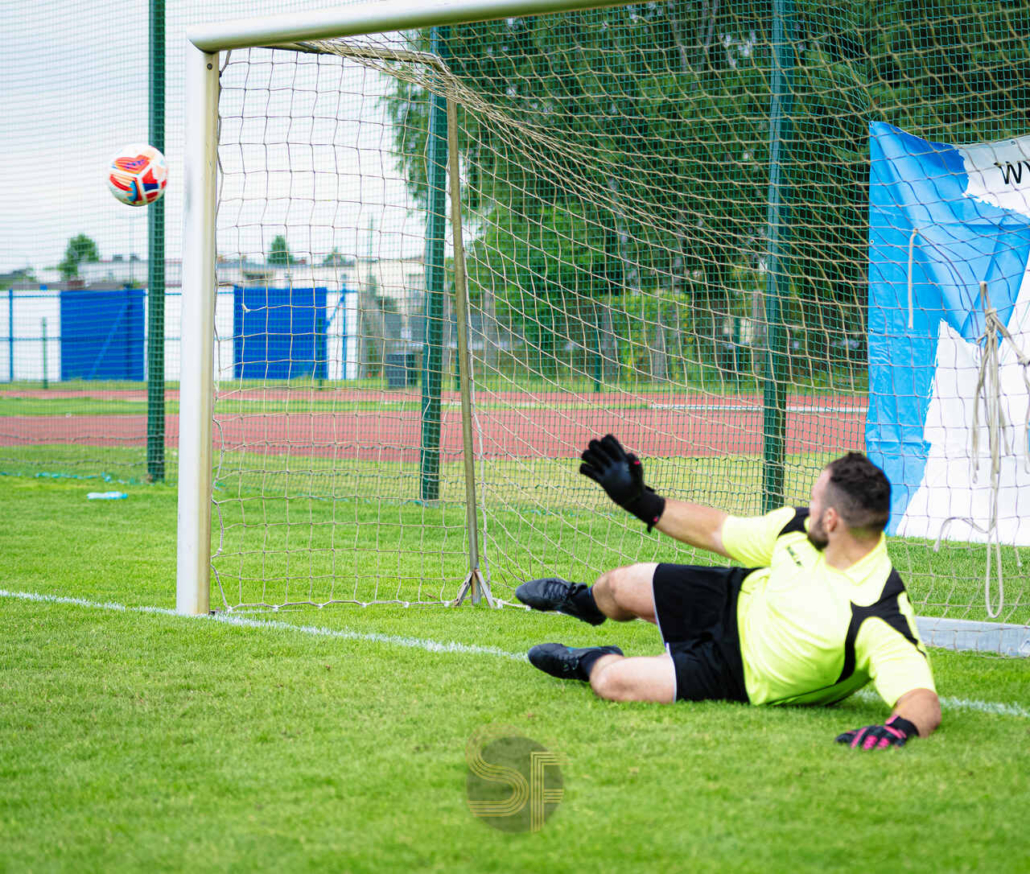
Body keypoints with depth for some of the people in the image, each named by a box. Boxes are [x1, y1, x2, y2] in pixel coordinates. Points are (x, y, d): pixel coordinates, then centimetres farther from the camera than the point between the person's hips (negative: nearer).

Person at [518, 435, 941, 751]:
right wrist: (641, 502, 3)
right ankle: (583, 600, 56)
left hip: (744, 672, -5)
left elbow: (923, 697, -45)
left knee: (614, 681, -16)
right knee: (619, 586, 14)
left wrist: (899, 728, -66)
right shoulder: (800, 525, -18)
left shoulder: (880, 619, -39)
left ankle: (593, 662, 25)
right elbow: (721, 532, -2)